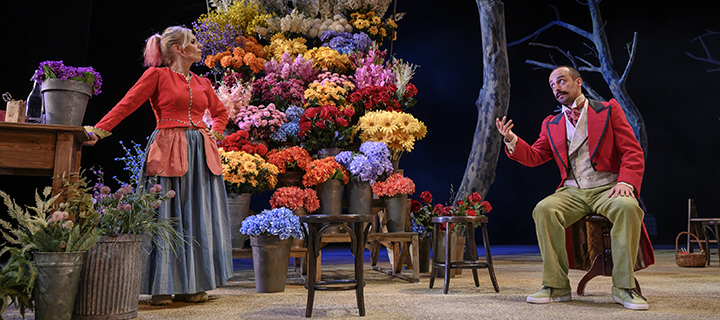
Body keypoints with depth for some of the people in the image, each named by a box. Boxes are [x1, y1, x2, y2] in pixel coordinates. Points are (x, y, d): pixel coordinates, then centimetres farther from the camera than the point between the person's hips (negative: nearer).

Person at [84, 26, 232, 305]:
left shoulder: (202, 83, 16)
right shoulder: (157, 75, 1)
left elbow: (220, 112, 30)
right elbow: (126, 105, -5)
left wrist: (214, 133, 12)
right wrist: (98, 131, -15)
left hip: (200, 154, 6)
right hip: (169, 152, -5)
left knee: (197, 217, 5)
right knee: (165, 217, -2)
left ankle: (191, 285, 14)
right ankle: (162, 287, 7)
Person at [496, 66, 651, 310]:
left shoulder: (609, 110, 9)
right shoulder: (551, 124, 19)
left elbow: (633, 152, 3)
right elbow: (534, 157, 15)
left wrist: (625, 181, -16)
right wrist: (512, 141, -5)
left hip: (607, 188, -2)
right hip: (572, 192, 2)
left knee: (627, 207, -35)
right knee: (543, 209, -28)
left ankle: (623, 287, -22)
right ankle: (556, 287, -21)